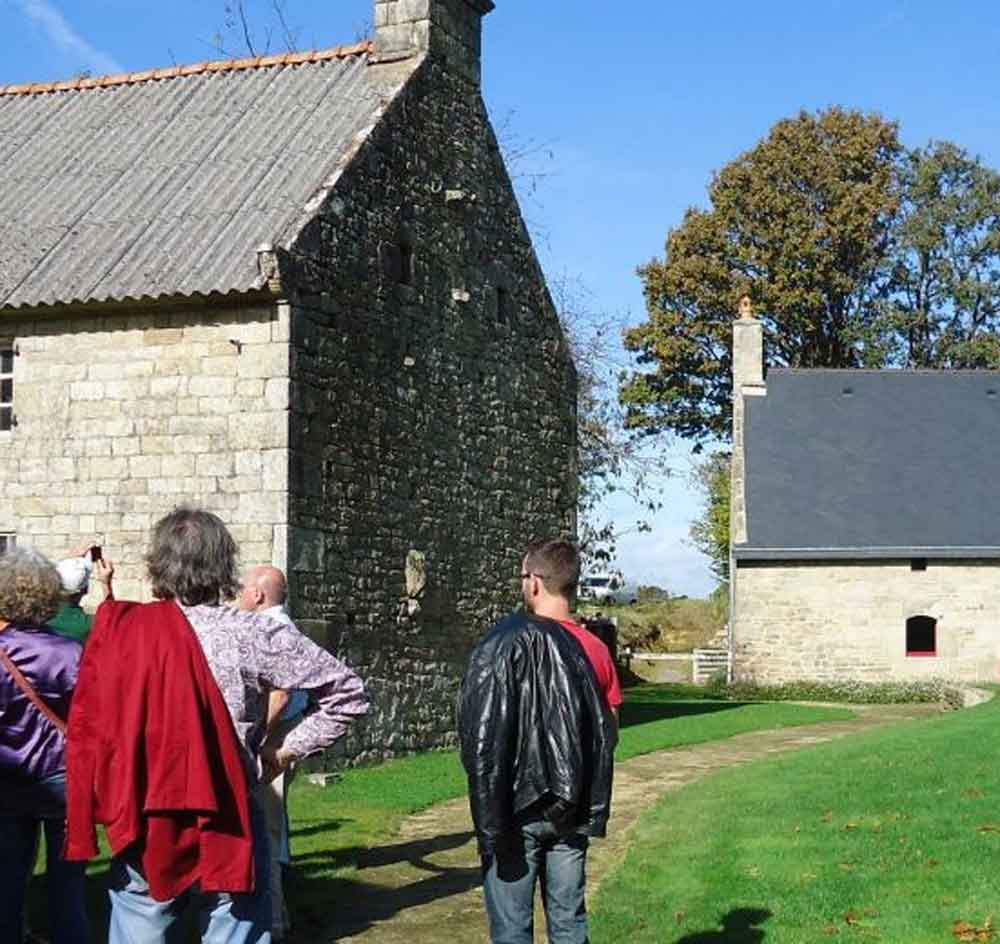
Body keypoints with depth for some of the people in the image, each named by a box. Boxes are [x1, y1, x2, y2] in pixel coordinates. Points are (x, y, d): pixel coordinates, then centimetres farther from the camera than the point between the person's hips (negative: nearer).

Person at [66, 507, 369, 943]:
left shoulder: (116, 632, -4)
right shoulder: (252, 634, -9)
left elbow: (84, 728, -3)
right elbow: (347, 694, -7)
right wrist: (285, 752, 3)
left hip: (140, 833, 2)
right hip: (227, 834, -2)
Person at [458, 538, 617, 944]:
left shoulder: (506, 642, -12)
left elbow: (484, 736, -16)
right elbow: (605, 736, 6)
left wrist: (491, 823, -13)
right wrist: (594, 814, 11)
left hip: (520, 809, -5)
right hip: (571, 814, 5)